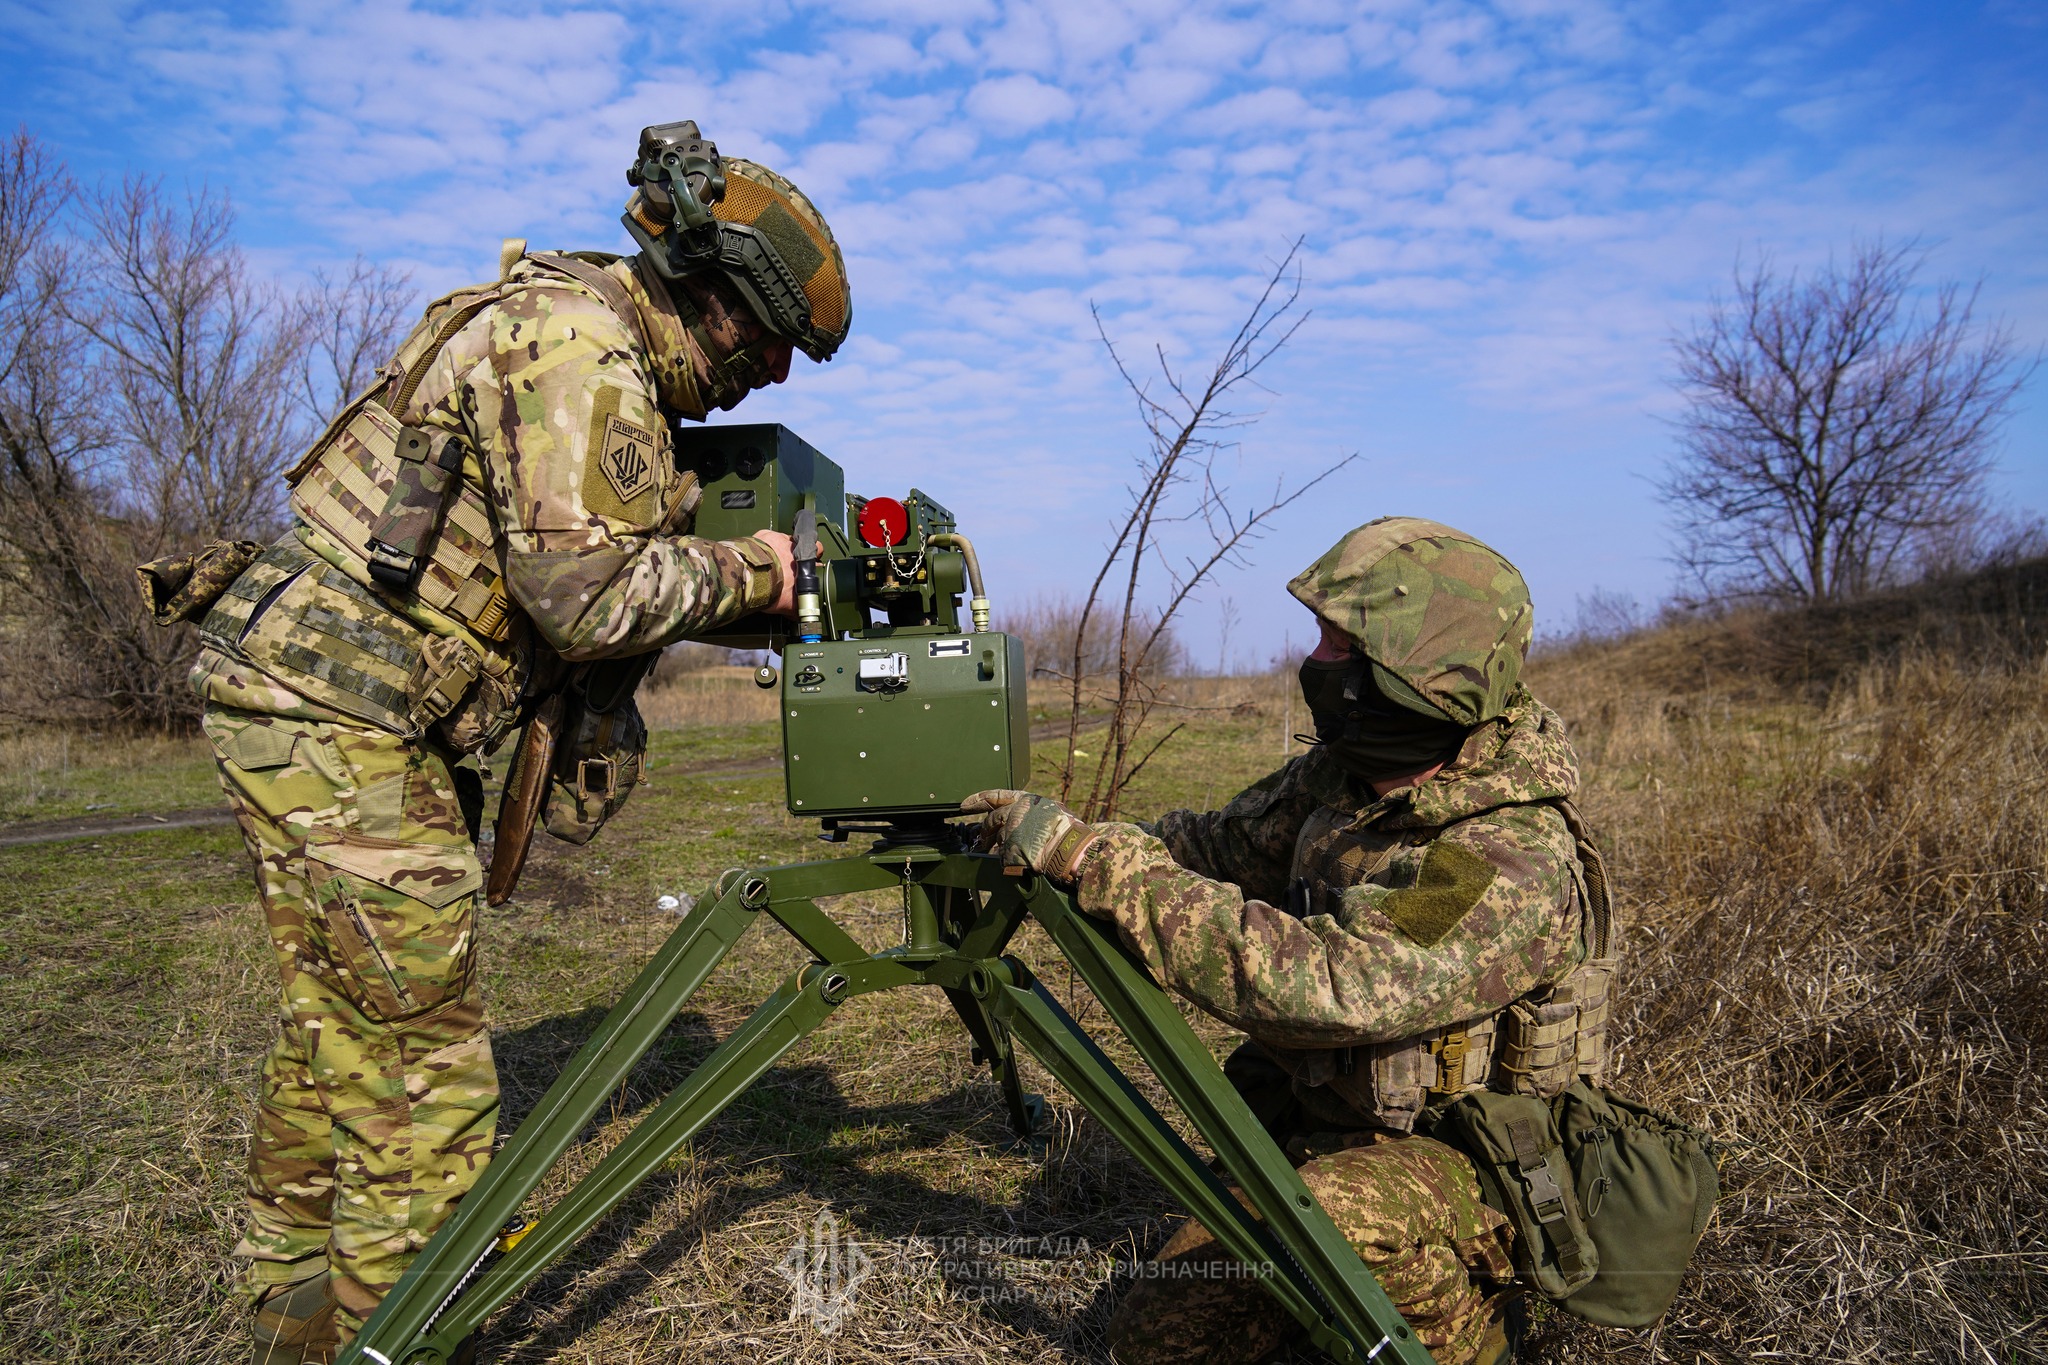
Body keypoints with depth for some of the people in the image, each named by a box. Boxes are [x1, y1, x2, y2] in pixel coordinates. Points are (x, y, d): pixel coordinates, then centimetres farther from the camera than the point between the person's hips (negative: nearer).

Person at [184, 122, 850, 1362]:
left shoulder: (599, 350, 16)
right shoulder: (575, 342, -16)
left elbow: (596, 572, 20)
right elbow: (591, 594, -22)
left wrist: (735, 584, 9)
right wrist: (745, 571, -8)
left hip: (306, 703, 10)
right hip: (342, 714, -10)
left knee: (337, 1042, 19)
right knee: (424, 1082, -5)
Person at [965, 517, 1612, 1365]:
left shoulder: (1517, 861, -30)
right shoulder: (1342, 774, -6)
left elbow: (1320, 986, -40)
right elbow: (1214, 849, 6)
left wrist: (1092, 858, -38)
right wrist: (1051, 840, -8)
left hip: (1462, 1160, -6)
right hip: (1319, 1134, 6)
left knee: (1338, 1217, -37)